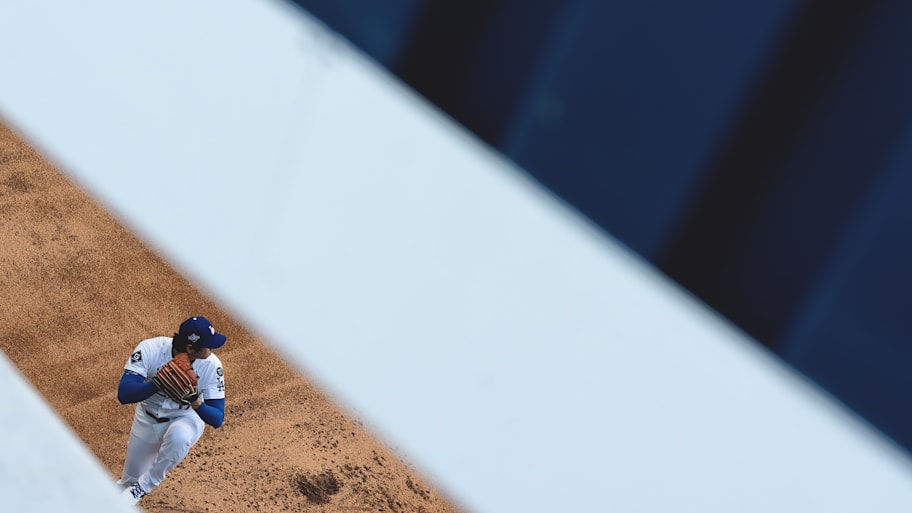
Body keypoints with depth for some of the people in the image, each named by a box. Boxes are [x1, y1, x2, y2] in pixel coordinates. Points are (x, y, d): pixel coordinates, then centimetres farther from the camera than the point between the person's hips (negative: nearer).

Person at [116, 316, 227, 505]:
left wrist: (196, 403, -44)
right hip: (147, 419, 1)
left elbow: (217, 419, -23)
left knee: (179, 435, -37)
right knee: (128, 483, 10)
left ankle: (144, 486, -13)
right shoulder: (150, 349, -27)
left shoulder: (211, 365, -25)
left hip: (185, 419, -1)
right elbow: (123, 394, -36)